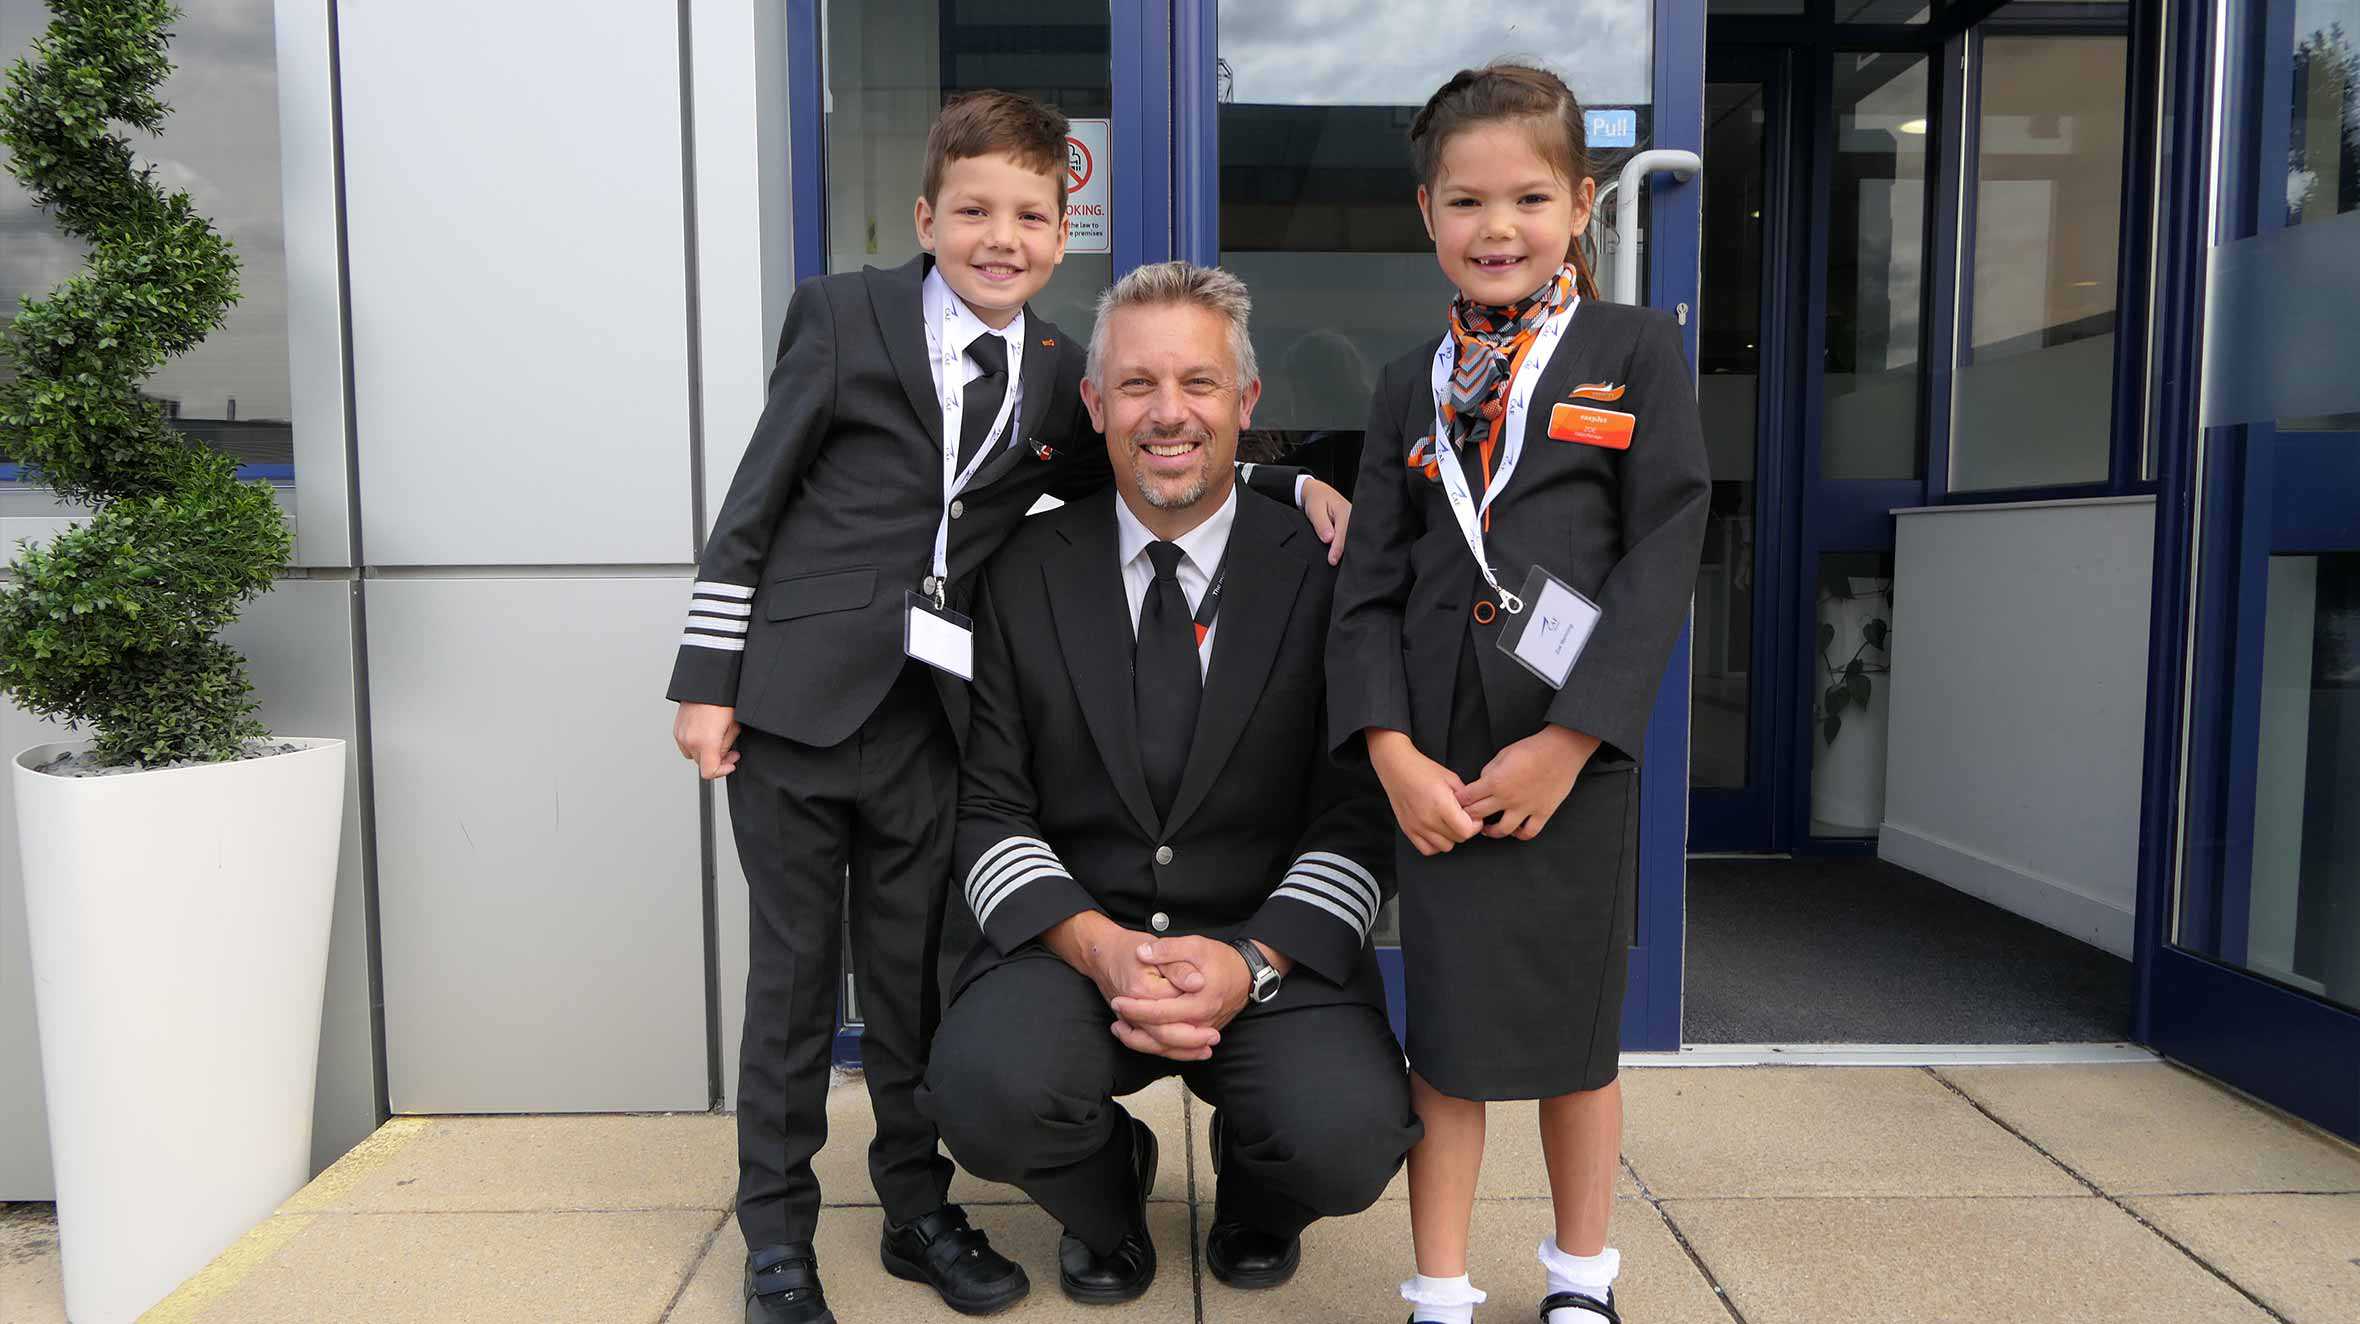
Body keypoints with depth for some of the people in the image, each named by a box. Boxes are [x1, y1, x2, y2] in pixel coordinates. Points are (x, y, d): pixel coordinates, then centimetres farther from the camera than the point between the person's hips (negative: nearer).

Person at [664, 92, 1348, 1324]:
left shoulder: (1059, 376, 8)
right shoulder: (843, 316, -1)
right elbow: (754, 506, -1)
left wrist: (1293, 488, 3)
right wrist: (706, 678, -4)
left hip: (933, 716, 3)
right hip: (795, 704, -2)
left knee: (916, 972, 13)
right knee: (792, 973, 8)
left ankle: (917, 1208, 32)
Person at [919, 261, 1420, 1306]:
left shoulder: (1323, 571, 0)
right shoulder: (1027, 575, 4)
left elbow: (1361, 816, -3)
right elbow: (990, 809, 1)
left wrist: (1252, 963, -18)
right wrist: (1096, 946, -16)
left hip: (1273, 951, 0)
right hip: (1074, 934, 1)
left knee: (1348, 1139, -27)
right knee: (984, 1093, -28)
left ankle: (1254, 1192, 15)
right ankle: (1107, 1197, 11)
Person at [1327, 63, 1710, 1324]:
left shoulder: (1635, 350, 2)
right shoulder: (1409, 387, 10)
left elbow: (1663, 558, -6)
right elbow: (1370, 582, 4)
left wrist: (1569, 739, -13)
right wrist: (1394, 752, -9)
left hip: (1572, 747, -2)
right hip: (1437, 759, 2)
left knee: (1574, 1030, 12)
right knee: (1447, 1036, 8)